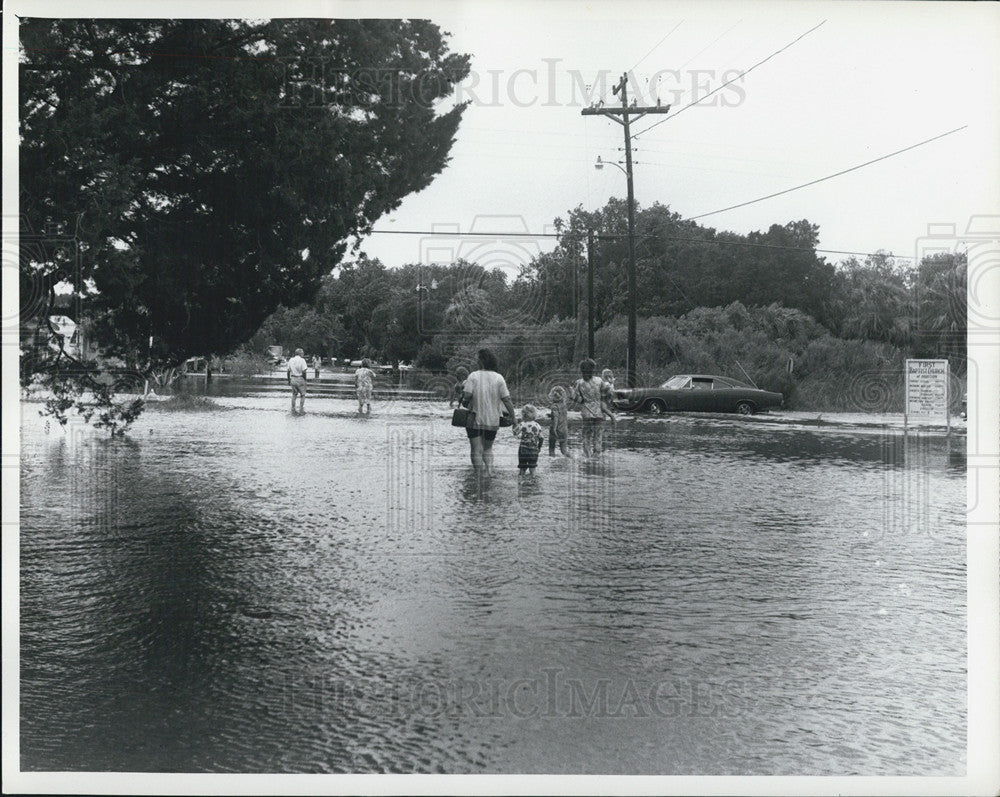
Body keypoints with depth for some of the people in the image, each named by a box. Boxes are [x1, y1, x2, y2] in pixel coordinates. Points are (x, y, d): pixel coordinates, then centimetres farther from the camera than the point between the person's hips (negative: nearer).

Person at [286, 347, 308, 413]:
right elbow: (304, 371, -18)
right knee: (302, 395, 7)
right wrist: (307, 369, 1)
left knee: (294, 394, 16)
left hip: (293, 379, 5)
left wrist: (289, 380, 16)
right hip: (300, 379, -5)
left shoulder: (291, 360, 6)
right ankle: (301, 409, 4)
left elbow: (288, 371, 9)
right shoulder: (302, 360, -11)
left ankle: (293, 409, 17)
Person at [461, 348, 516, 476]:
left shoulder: (473, 376, -8)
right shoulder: (499, 378, -3)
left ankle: (480, 474, -4)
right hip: (492, 421, 3)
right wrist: (513, 418, -1)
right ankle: (489, 470, 5)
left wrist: (465, 403, 7)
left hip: (475, 420, -3)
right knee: (488, 448, 20)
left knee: (476, 450, 3)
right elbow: (507, 400, -5)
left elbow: (467, 395, -15)